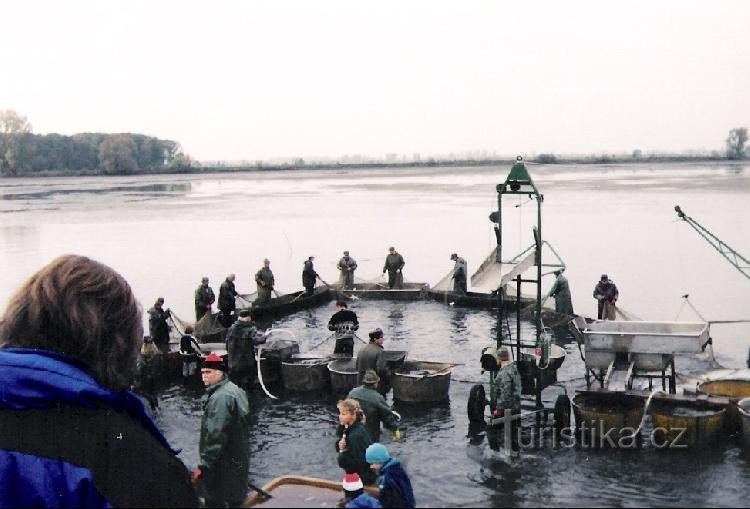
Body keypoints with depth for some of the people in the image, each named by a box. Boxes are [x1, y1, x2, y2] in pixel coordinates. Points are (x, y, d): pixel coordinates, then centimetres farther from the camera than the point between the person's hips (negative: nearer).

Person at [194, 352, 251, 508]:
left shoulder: (220, 398, -23)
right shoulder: (234, 390, 9)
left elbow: (215, 437, -27)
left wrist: (203, 466, -23)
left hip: (223, 465, -10)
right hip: (238, 461, 10)